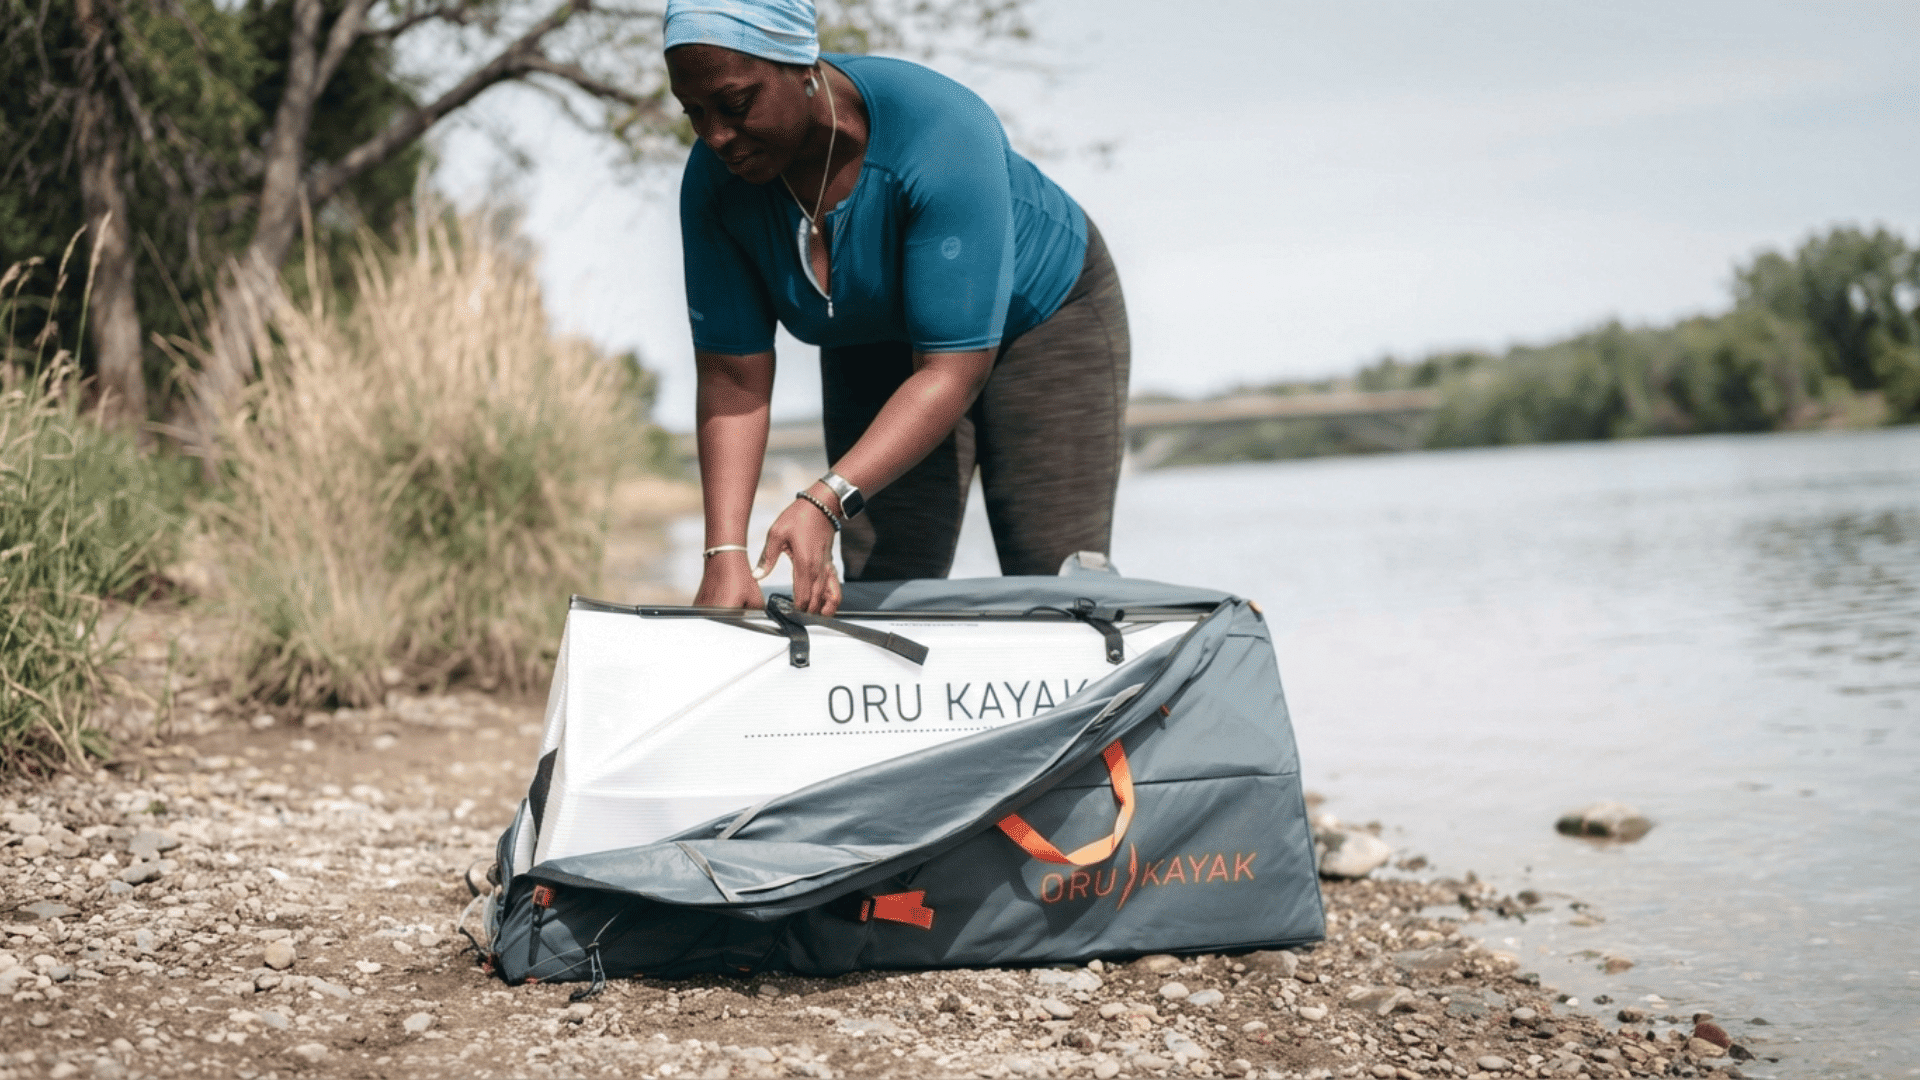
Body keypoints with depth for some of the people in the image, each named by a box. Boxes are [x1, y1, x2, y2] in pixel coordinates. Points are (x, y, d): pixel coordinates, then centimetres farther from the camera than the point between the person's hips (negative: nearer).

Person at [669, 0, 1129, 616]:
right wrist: (725, 554, -32)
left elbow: (954, 370, -36)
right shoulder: (715, 180, -22)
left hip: (1043, 317, -4)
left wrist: (825, 503, -45)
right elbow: (733, 376, -20)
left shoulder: (943, 135, -36)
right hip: (876, 358, 4)